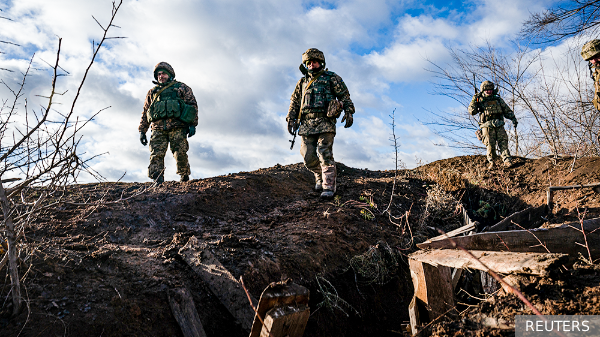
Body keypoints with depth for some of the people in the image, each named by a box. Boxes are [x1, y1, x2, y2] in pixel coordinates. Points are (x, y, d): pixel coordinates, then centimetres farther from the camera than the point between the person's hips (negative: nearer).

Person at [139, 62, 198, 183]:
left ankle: (185, 180, 7)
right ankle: (158, 183, -17)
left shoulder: (181, 88, 17)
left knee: (180, 154, -8)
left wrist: (193, 124, -3)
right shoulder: (152, 92, 27)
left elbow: (192, 105, 9)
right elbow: (145, 113, 26)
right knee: (156, 155, -12)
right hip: (158, 129, 3)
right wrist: (142, 131, 17)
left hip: (177, 128, -3)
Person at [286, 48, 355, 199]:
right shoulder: (302, 82, 21)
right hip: (307, 123, 5)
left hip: (325, 122, -4)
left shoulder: (331, 78, 9)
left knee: (325, 154, -13)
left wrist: (349, 112, -9)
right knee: (308, 156, 2)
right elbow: (295, 102, 23)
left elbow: (344, 96, 5)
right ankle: (320, 176, 27)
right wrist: (290, 119, 12)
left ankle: (329, 187, -10)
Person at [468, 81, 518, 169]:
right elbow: (472, 111, -1)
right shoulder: (480, 101, 8)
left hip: (499, 125, 2)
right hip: (487, 126, -2)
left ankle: (507, 160, -13)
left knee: (503, 142, -8)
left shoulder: (498, 99, 16)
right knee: (490, 145, -5)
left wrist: (513, 118, 9)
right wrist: (474, 100, -10)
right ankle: (491, 162, 8)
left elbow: (507, 110, 20)